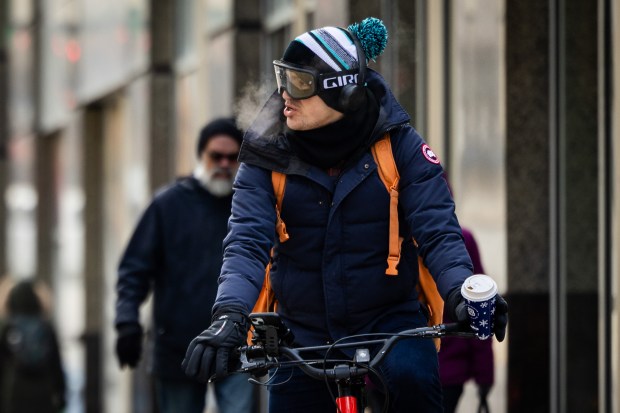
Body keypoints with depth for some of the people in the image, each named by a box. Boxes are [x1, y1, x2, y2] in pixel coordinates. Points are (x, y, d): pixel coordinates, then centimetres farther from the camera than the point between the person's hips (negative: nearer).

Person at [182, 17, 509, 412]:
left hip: (388, 318, -2)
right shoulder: (267, 155, -7)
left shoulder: (399, 144, -9)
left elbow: (438, 231, -14)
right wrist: (229, 316, -37)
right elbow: (247, 242, -17)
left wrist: (460, 293, -35)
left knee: (411, 375, -33)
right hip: (304, 331, 2)